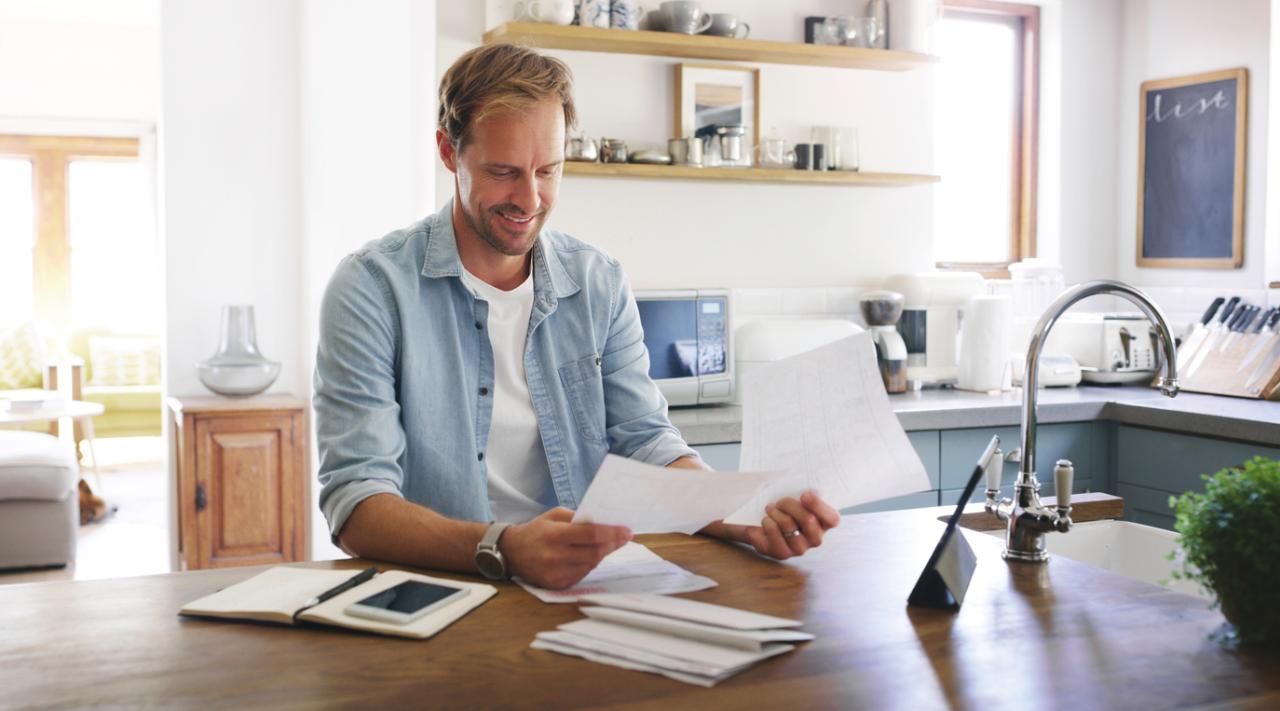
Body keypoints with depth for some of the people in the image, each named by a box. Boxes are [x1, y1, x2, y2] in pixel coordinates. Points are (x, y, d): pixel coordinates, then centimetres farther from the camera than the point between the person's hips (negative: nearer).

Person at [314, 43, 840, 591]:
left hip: (587, 587, 3)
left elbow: (645, 442, 4)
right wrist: (503, 549, -32)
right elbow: (356, 504, -14)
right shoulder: (373, 287, -8)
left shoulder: (601, 284, 7)